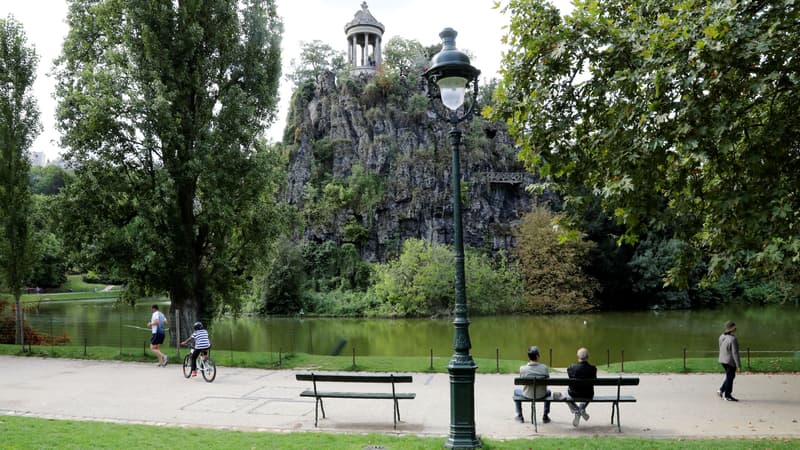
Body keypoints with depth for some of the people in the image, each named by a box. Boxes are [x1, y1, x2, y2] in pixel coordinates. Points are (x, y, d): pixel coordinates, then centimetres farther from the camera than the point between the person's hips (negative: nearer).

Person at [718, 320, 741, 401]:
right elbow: (735, 353, -22)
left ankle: (721, 391, 21)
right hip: (731, 361, -8)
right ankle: (727, 396, 16)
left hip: (723, 360, 8)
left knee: (730, 376, 23)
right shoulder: (733, 339, -22)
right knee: (730, 378, 6)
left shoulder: (722, 336, 2)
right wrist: (739, 365, -17)